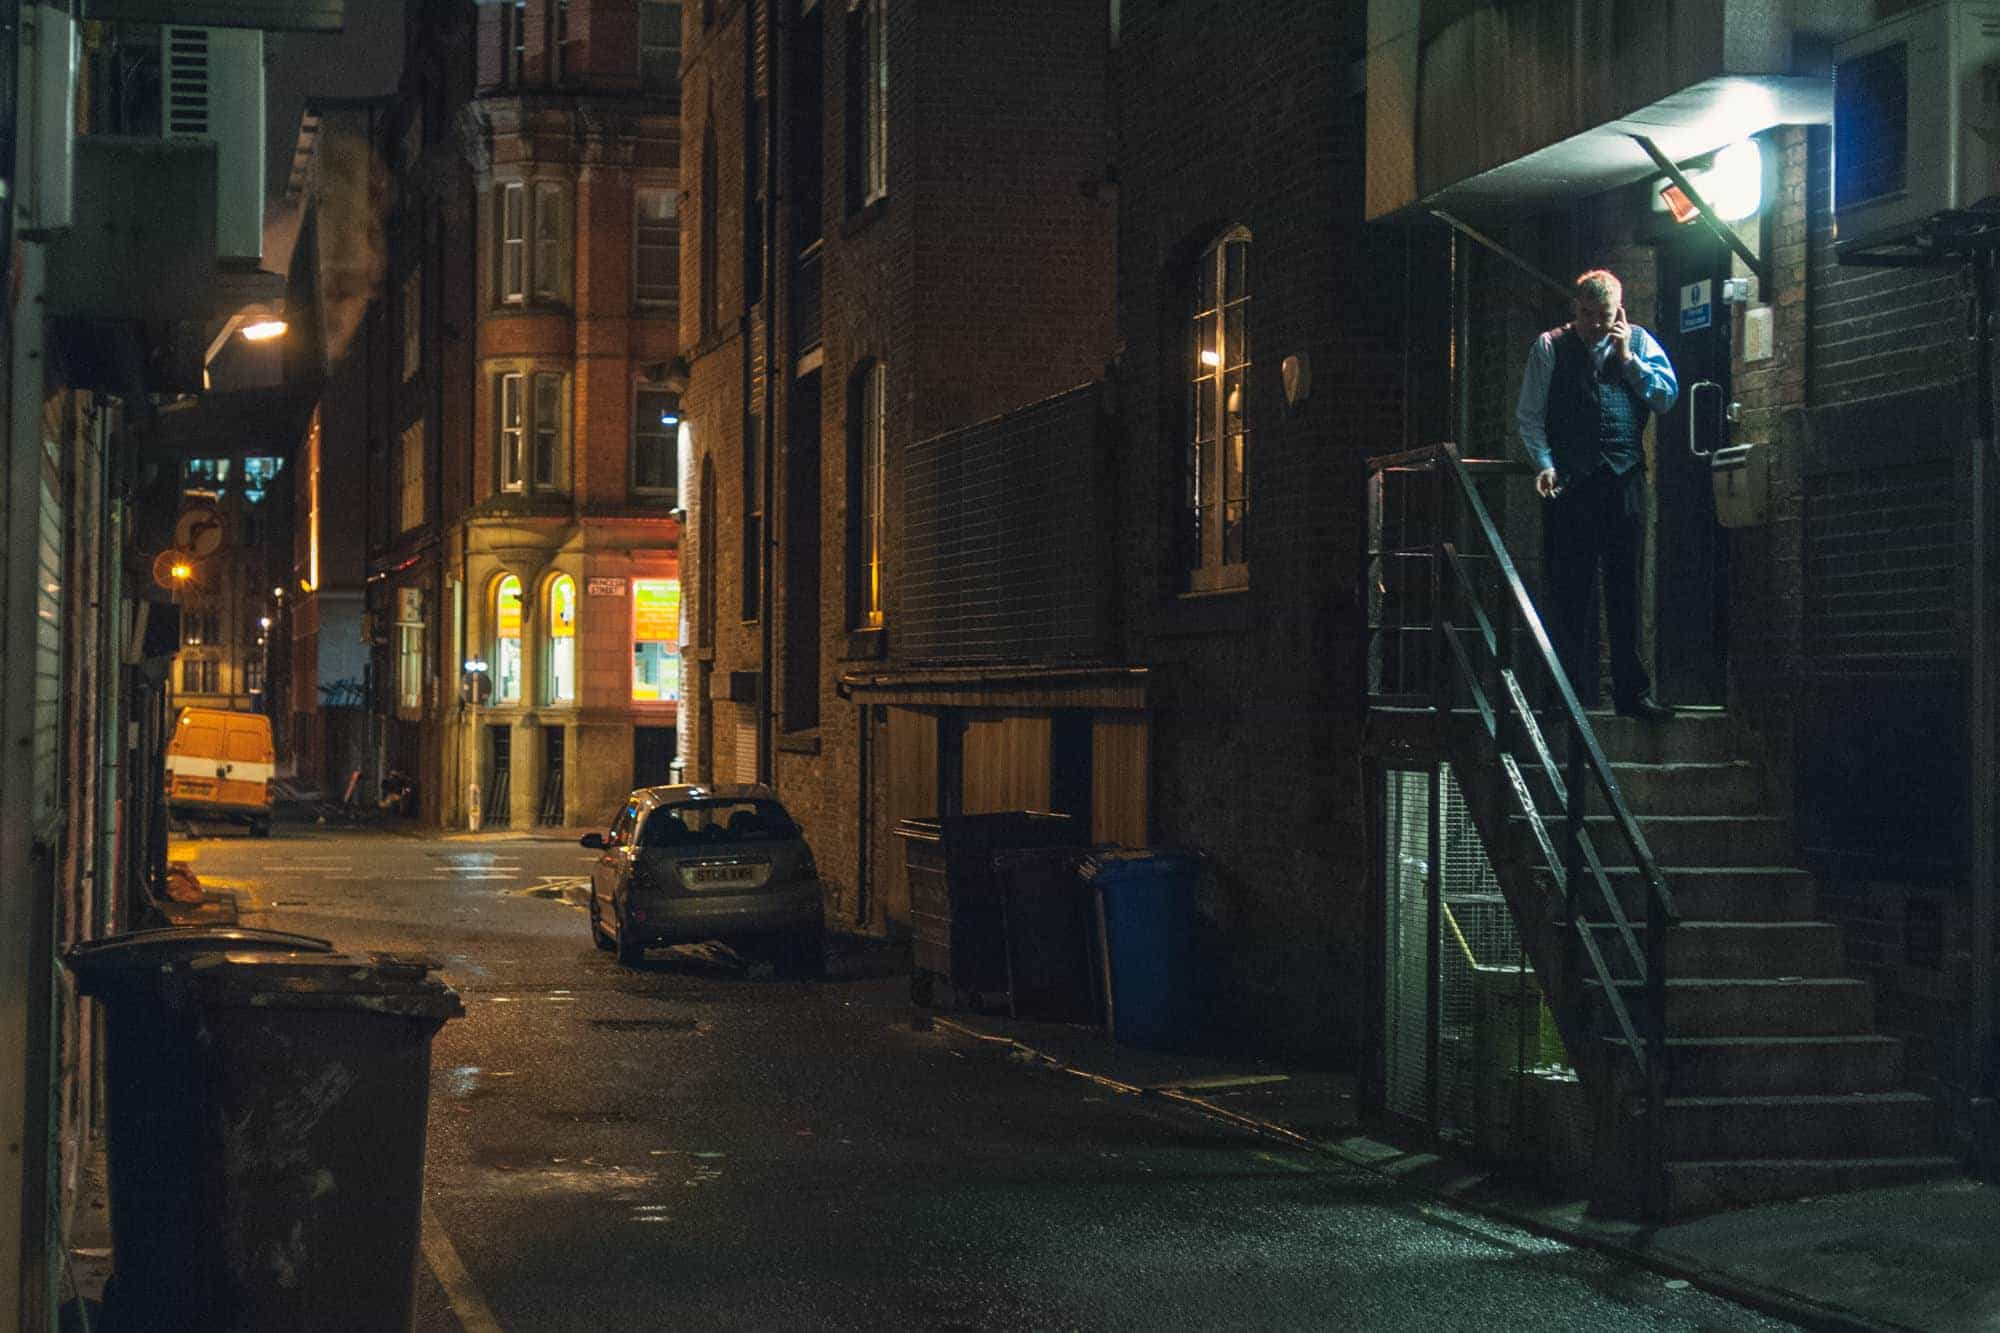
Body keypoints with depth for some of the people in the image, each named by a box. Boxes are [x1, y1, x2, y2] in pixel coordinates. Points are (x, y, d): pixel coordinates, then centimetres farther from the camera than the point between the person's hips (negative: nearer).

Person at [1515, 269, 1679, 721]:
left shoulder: (1639, 342, 13)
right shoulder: (1550, 347, 8)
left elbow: (1668, 396, 5)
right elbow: (1529, 414, 4)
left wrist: (1628, 357, -3)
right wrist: (1544, 464, -9)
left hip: (1625, 479, 2)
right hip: (1570, 480, -2)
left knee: (1625, 587, 4)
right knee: (1570, 589, -2)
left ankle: (1632, 692, 7)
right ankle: (1573, 694, 1)